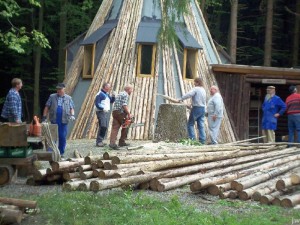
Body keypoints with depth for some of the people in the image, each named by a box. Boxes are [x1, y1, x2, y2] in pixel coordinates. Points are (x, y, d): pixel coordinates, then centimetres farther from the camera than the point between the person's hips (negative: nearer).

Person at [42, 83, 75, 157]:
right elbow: (47, 107, 8)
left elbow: (71, 108, 12)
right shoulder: (52, 97, 8)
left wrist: (72, 115, -7)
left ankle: (61, 153, 15)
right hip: (54, 121, -1)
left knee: (63, 137, 4)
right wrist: (44, 117, 1)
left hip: (64, 121, 1)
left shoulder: (68, 98, 12)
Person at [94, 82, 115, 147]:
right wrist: (103, 108, -26)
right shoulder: (100, 94, -9)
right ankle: (99, 141, -14)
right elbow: (97, 104, -15)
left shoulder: (107, 94, 18)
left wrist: (113, 96, 5)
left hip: (106, 112, 9)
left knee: (105, 127, 7)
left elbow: (111, 101, 23)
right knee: (103, 126, -18)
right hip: (101, 112, -9)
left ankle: (100, 141, 13)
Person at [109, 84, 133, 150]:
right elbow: (124, 105, -18)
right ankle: (122, 142, 16)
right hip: (121, 112, -7)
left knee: (115, 128, -3)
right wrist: (129, 114, -15)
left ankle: (112, 143, -16)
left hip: (114, 111, 7)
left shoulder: (119, 94, 23)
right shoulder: (126, 95, -5)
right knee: (125, 126, 12)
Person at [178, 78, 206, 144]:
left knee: (190, 124, 1)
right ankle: (202, 140, 3)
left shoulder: (196, 89, -10)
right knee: (201, 125, 6)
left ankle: (192, 138, -6)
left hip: (196, 108, -8)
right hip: (203, 108, 8)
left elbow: (188, 94, -23)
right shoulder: (203, 90, 16)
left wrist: (181, 99, -16)